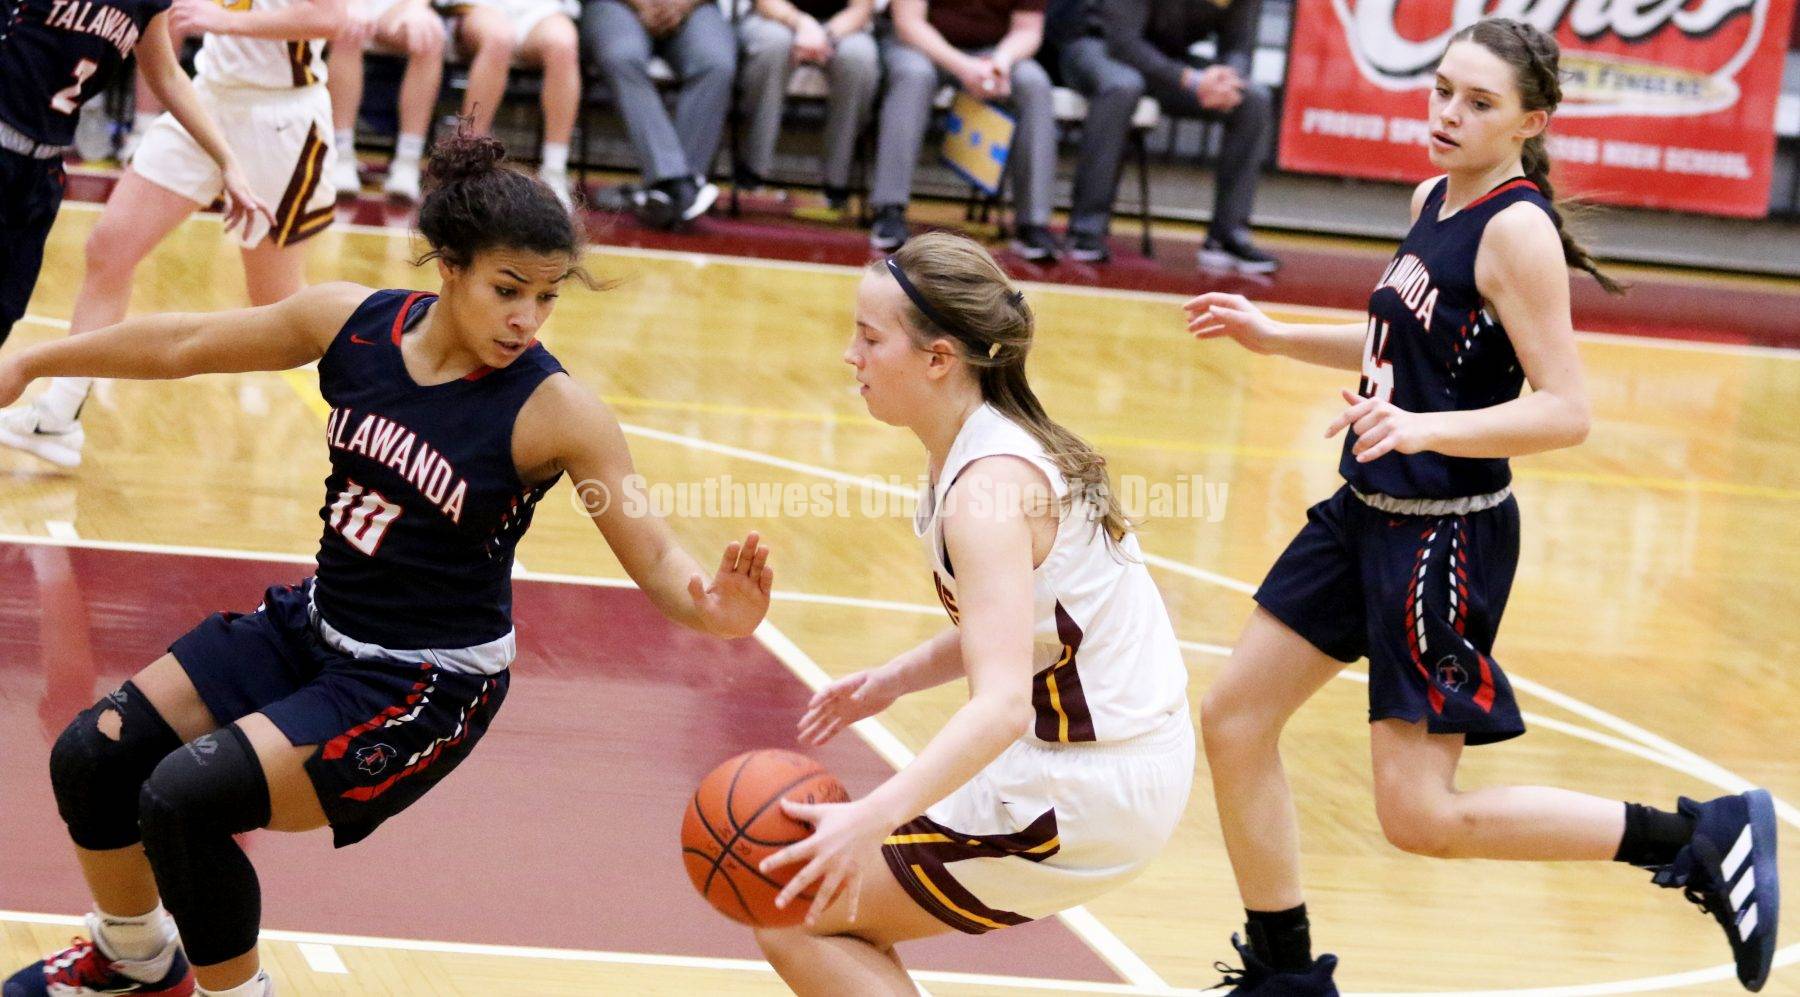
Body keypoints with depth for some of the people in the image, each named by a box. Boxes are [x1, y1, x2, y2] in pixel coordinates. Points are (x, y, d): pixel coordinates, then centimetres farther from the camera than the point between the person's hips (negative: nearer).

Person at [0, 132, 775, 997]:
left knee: (184, 797, -21)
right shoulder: (352, 323, -9)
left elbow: (650, 553, -21)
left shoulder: (555, 413, -22)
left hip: (425, 686, -6)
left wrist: (708, 608, -44)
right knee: (92, 759, 4)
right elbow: (184, 346, 4)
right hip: (312, 624, 6)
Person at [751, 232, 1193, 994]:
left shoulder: (988, 486, -23)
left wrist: (871, 817, -45)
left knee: (797, 919, -3)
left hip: (1080, 798, -10)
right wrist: (893, 680, 8)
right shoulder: (1002, 444, 5)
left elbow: (1004, 703, -34)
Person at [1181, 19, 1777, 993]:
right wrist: (1275, 337, 19)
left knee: (1420, 816, -7)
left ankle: (1702, 838, 3)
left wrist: (1420, 428, -34)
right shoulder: (1434, 200, 8)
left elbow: (1564, 410, -23)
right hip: (1368, 511, 9)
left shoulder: (1517, 228, -18)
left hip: (1447, 538, -9)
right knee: (1233, 721, 9)